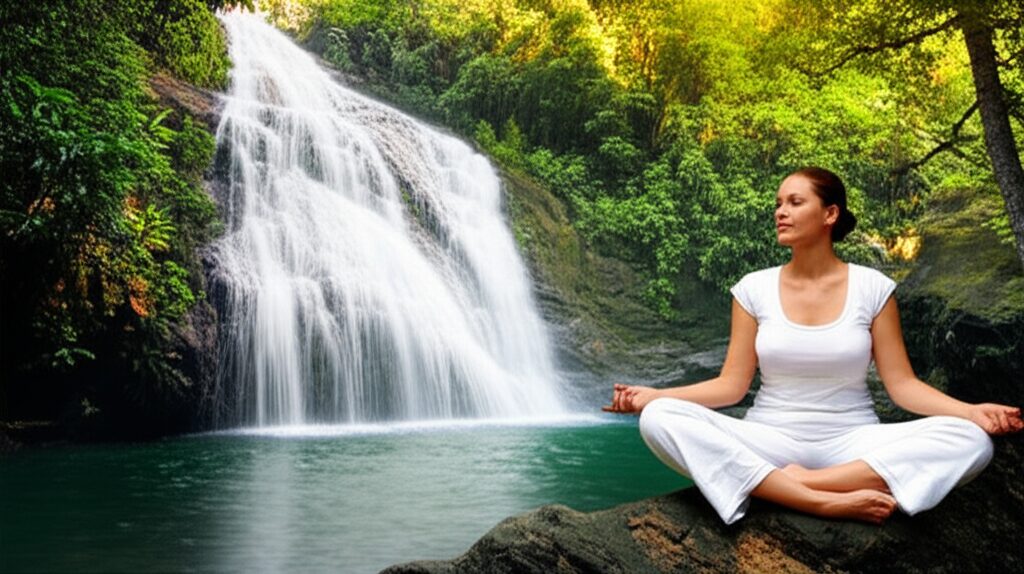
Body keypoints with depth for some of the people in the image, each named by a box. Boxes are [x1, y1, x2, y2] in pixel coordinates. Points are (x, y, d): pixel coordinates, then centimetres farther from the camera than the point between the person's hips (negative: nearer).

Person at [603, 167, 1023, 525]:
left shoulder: (872, 287, 0)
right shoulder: (754, 289, 1)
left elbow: (901, 383, 0)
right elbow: (731, 385, -1)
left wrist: (970, 411, -17)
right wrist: (653, 394, -15)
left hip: (853, 444, 0)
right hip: (771, 443, 0)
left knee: (971, 438, -26)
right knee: (660, 418, -28)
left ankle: (798, 482, -27)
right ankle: (828, 503, -32)